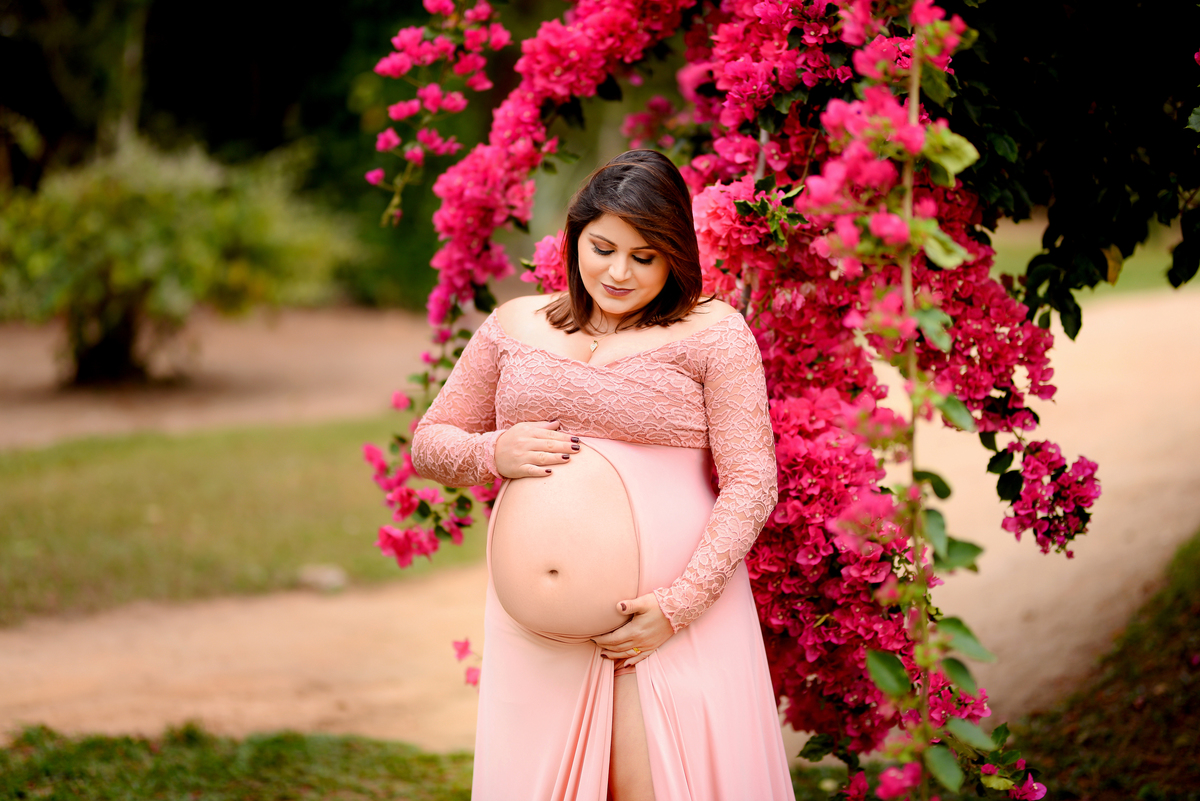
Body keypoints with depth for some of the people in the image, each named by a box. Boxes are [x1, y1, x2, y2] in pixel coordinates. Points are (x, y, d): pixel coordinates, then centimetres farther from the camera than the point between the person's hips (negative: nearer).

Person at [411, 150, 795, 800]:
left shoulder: (712, 332, 1)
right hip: (533, 632, 4)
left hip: (667, 626, -3)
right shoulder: (515, 326, 14)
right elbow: (428, 444, 20)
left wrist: (679, 605, -13)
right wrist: (492, 453, -3)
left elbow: (751, 483, -4)